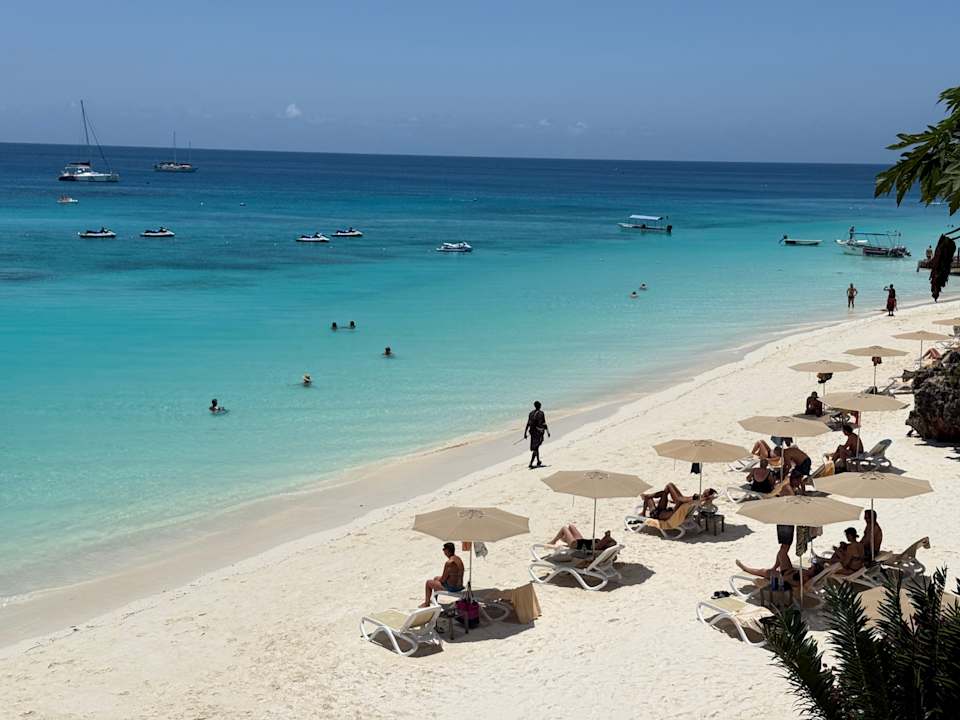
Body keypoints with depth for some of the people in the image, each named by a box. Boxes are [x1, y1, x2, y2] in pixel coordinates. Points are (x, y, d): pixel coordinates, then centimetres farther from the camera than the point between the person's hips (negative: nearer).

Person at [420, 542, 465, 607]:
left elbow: (443, 579, -19)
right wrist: (440, 578, 17)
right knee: (436, 578, 31)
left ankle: (427, 603, 22)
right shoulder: (459, 559, 4)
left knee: (428, 583, 10)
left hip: (451, 588, -9)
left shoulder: (449, 563, -25)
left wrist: (439, 579, 3)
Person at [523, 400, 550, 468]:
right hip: (539, 432, -6)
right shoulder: (541, 413, -10)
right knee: (535, 448, -7)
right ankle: (531, 463, -18)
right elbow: (544, 424, -11)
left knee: (536, 447, 20)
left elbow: (528, 424, 6)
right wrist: (548, 432, -3)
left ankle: (538, 462, 32)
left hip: (532, 432, 6)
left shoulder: (531, 413, 6)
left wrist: (525, 433, 8)